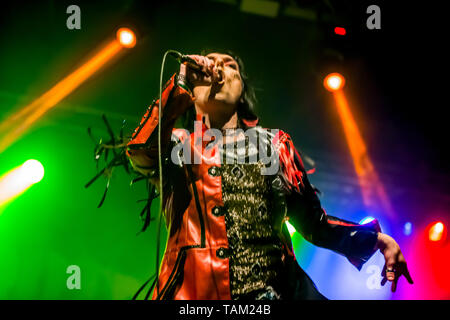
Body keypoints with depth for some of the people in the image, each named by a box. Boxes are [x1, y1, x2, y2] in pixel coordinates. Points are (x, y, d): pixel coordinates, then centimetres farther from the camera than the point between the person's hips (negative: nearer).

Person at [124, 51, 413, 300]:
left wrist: (375, 238, 7)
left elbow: (312, 220, 18)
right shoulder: (178, 142, 13)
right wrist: (182, 81, -3)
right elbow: (140, 151, -11)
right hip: (197, 289, -2)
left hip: (274, 287, 3)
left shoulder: (273, 142, 18)